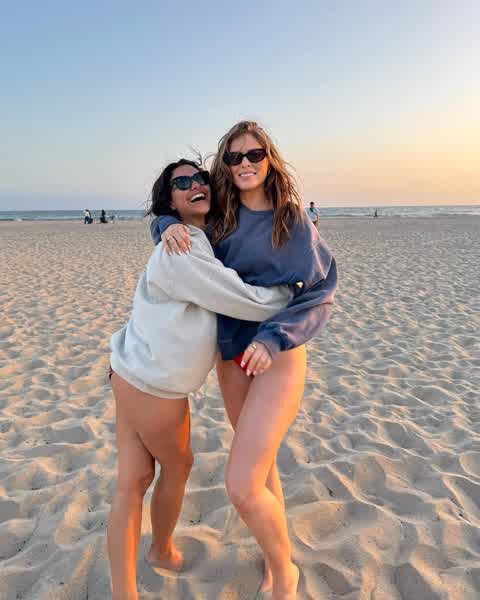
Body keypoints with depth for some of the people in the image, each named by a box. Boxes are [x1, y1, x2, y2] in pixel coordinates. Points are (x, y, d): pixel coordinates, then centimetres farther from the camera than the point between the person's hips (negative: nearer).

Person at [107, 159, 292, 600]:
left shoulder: (199, 244, 9)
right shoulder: (181, 254, -22)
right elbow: (253, 304, -22)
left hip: (132, 372, 8)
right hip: (156, 384, -8)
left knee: (133, 480, 10)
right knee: (177, 466, 16)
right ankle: (162, 551, 43)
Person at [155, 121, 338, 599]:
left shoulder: (294, 222, -10)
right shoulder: (218, 218, 2)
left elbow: (321, 294, -11)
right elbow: (165, 220, 15)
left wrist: (275, 338, -25)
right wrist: (169, 226, -9)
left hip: (279, 357, -5)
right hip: (231, 354, 5)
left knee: (242, 485, -13)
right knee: (259, 463, 20)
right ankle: (276, 556, 44)